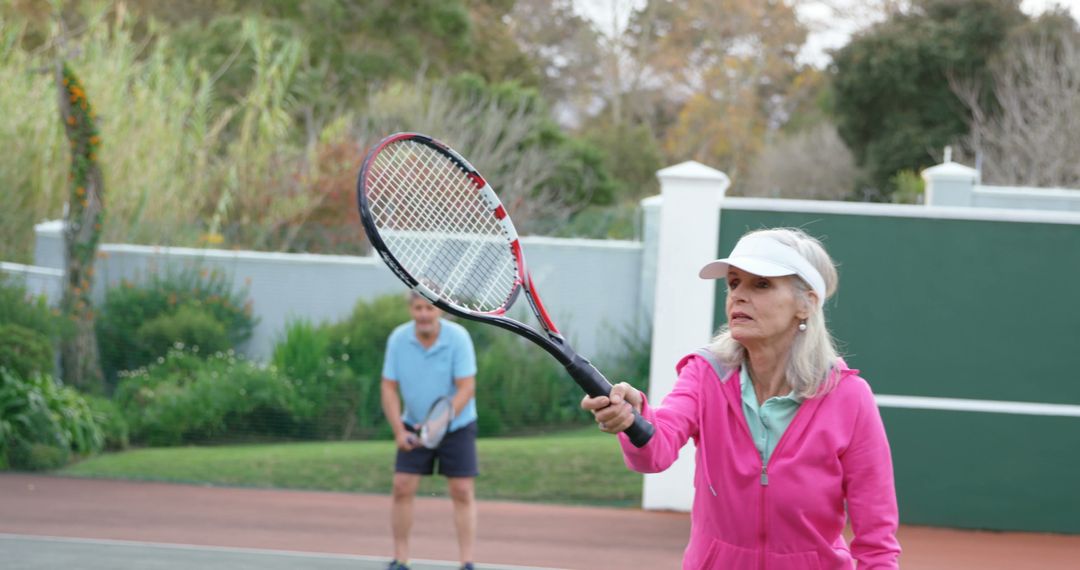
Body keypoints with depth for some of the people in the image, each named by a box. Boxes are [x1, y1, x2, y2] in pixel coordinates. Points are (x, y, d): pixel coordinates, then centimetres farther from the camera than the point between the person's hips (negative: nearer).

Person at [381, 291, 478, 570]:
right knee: (402, 487, -5)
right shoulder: (398, 339, -12)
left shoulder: (457, 337, -19)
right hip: (414, 426, 2)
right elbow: (389, 388, -7)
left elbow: (466, 388, -22)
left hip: (457, 426, -2)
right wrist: (399, 430, -17)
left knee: (463, 492, -6)